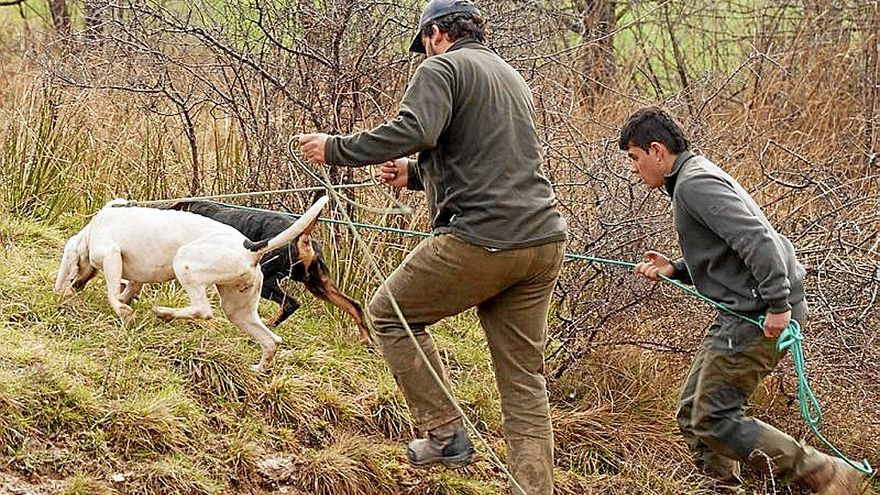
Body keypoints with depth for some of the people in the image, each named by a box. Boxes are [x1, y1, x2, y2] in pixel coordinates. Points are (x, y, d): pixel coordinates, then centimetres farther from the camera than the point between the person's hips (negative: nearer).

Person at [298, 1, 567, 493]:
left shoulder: (443, 69, -2)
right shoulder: (513, 78, 26)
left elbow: (412, 131, -20)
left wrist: (335, 149, -10)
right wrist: (416, 175, 36)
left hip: (481, 239, -8)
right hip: (543, 239, 8)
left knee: (390, 314, 12)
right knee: (524, 378, 10)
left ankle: (445, 434, 8)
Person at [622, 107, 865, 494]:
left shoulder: (695, 183, -13)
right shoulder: (690, 180, 20)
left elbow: (756, 240, -23)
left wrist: (778, 305, -25)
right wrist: (674, 270, 12)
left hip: (759, 315, -11)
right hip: (742, 312, 11)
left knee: (713, 418, -11)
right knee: (692, 411, 12)